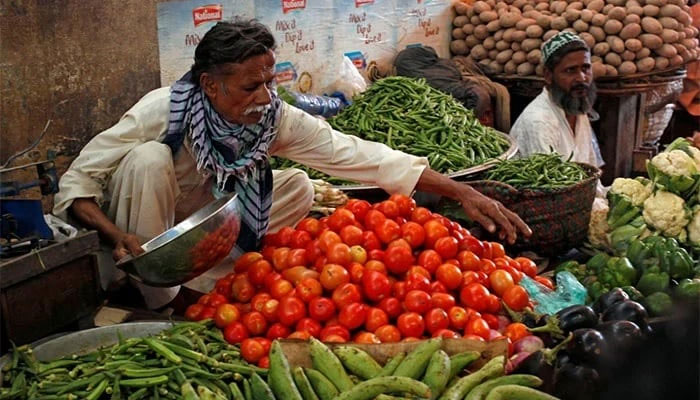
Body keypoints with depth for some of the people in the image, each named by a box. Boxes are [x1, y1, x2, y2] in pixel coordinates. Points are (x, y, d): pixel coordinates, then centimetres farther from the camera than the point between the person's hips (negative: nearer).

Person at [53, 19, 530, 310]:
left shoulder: (276, 116, -21)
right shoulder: (162, 112, -31)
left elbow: (355, 153, -26)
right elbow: (76, 182, -25)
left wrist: (462, 191, -31)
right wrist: (118, 237, -43)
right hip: (144, 230, -4)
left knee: (299, 185, -11)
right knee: (149, 157, -33)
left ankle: (193, 285, -9)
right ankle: (158, 300, -17)